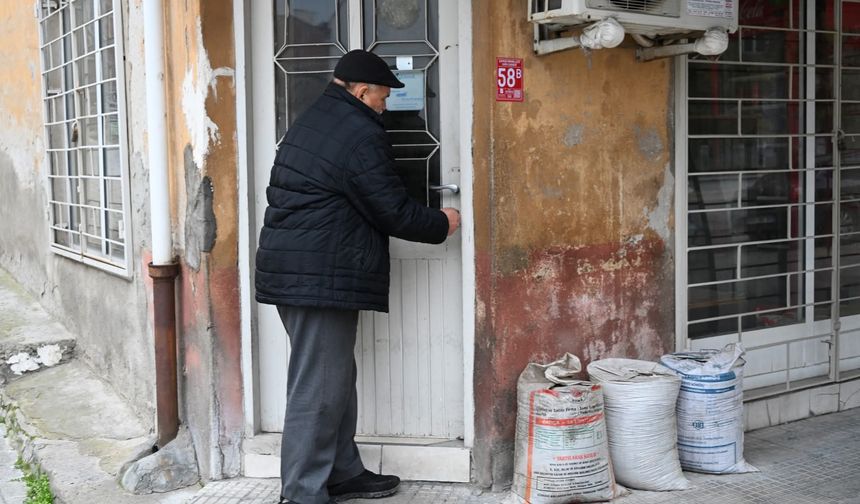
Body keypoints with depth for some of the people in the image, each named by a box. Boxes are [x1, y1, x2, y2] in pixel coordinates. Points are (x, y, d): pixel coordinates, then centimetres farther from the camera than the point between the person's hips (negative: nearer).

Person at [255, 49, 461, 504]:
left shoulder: (311, 121, 18)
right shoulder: (360, 135, -13)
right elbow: (394, 211, -11)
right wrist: (442, 224, 6)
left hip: (292, 270, 10)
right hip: (321, 278, -10)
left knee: (336, 379, 17)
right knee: (317, 389, -5)